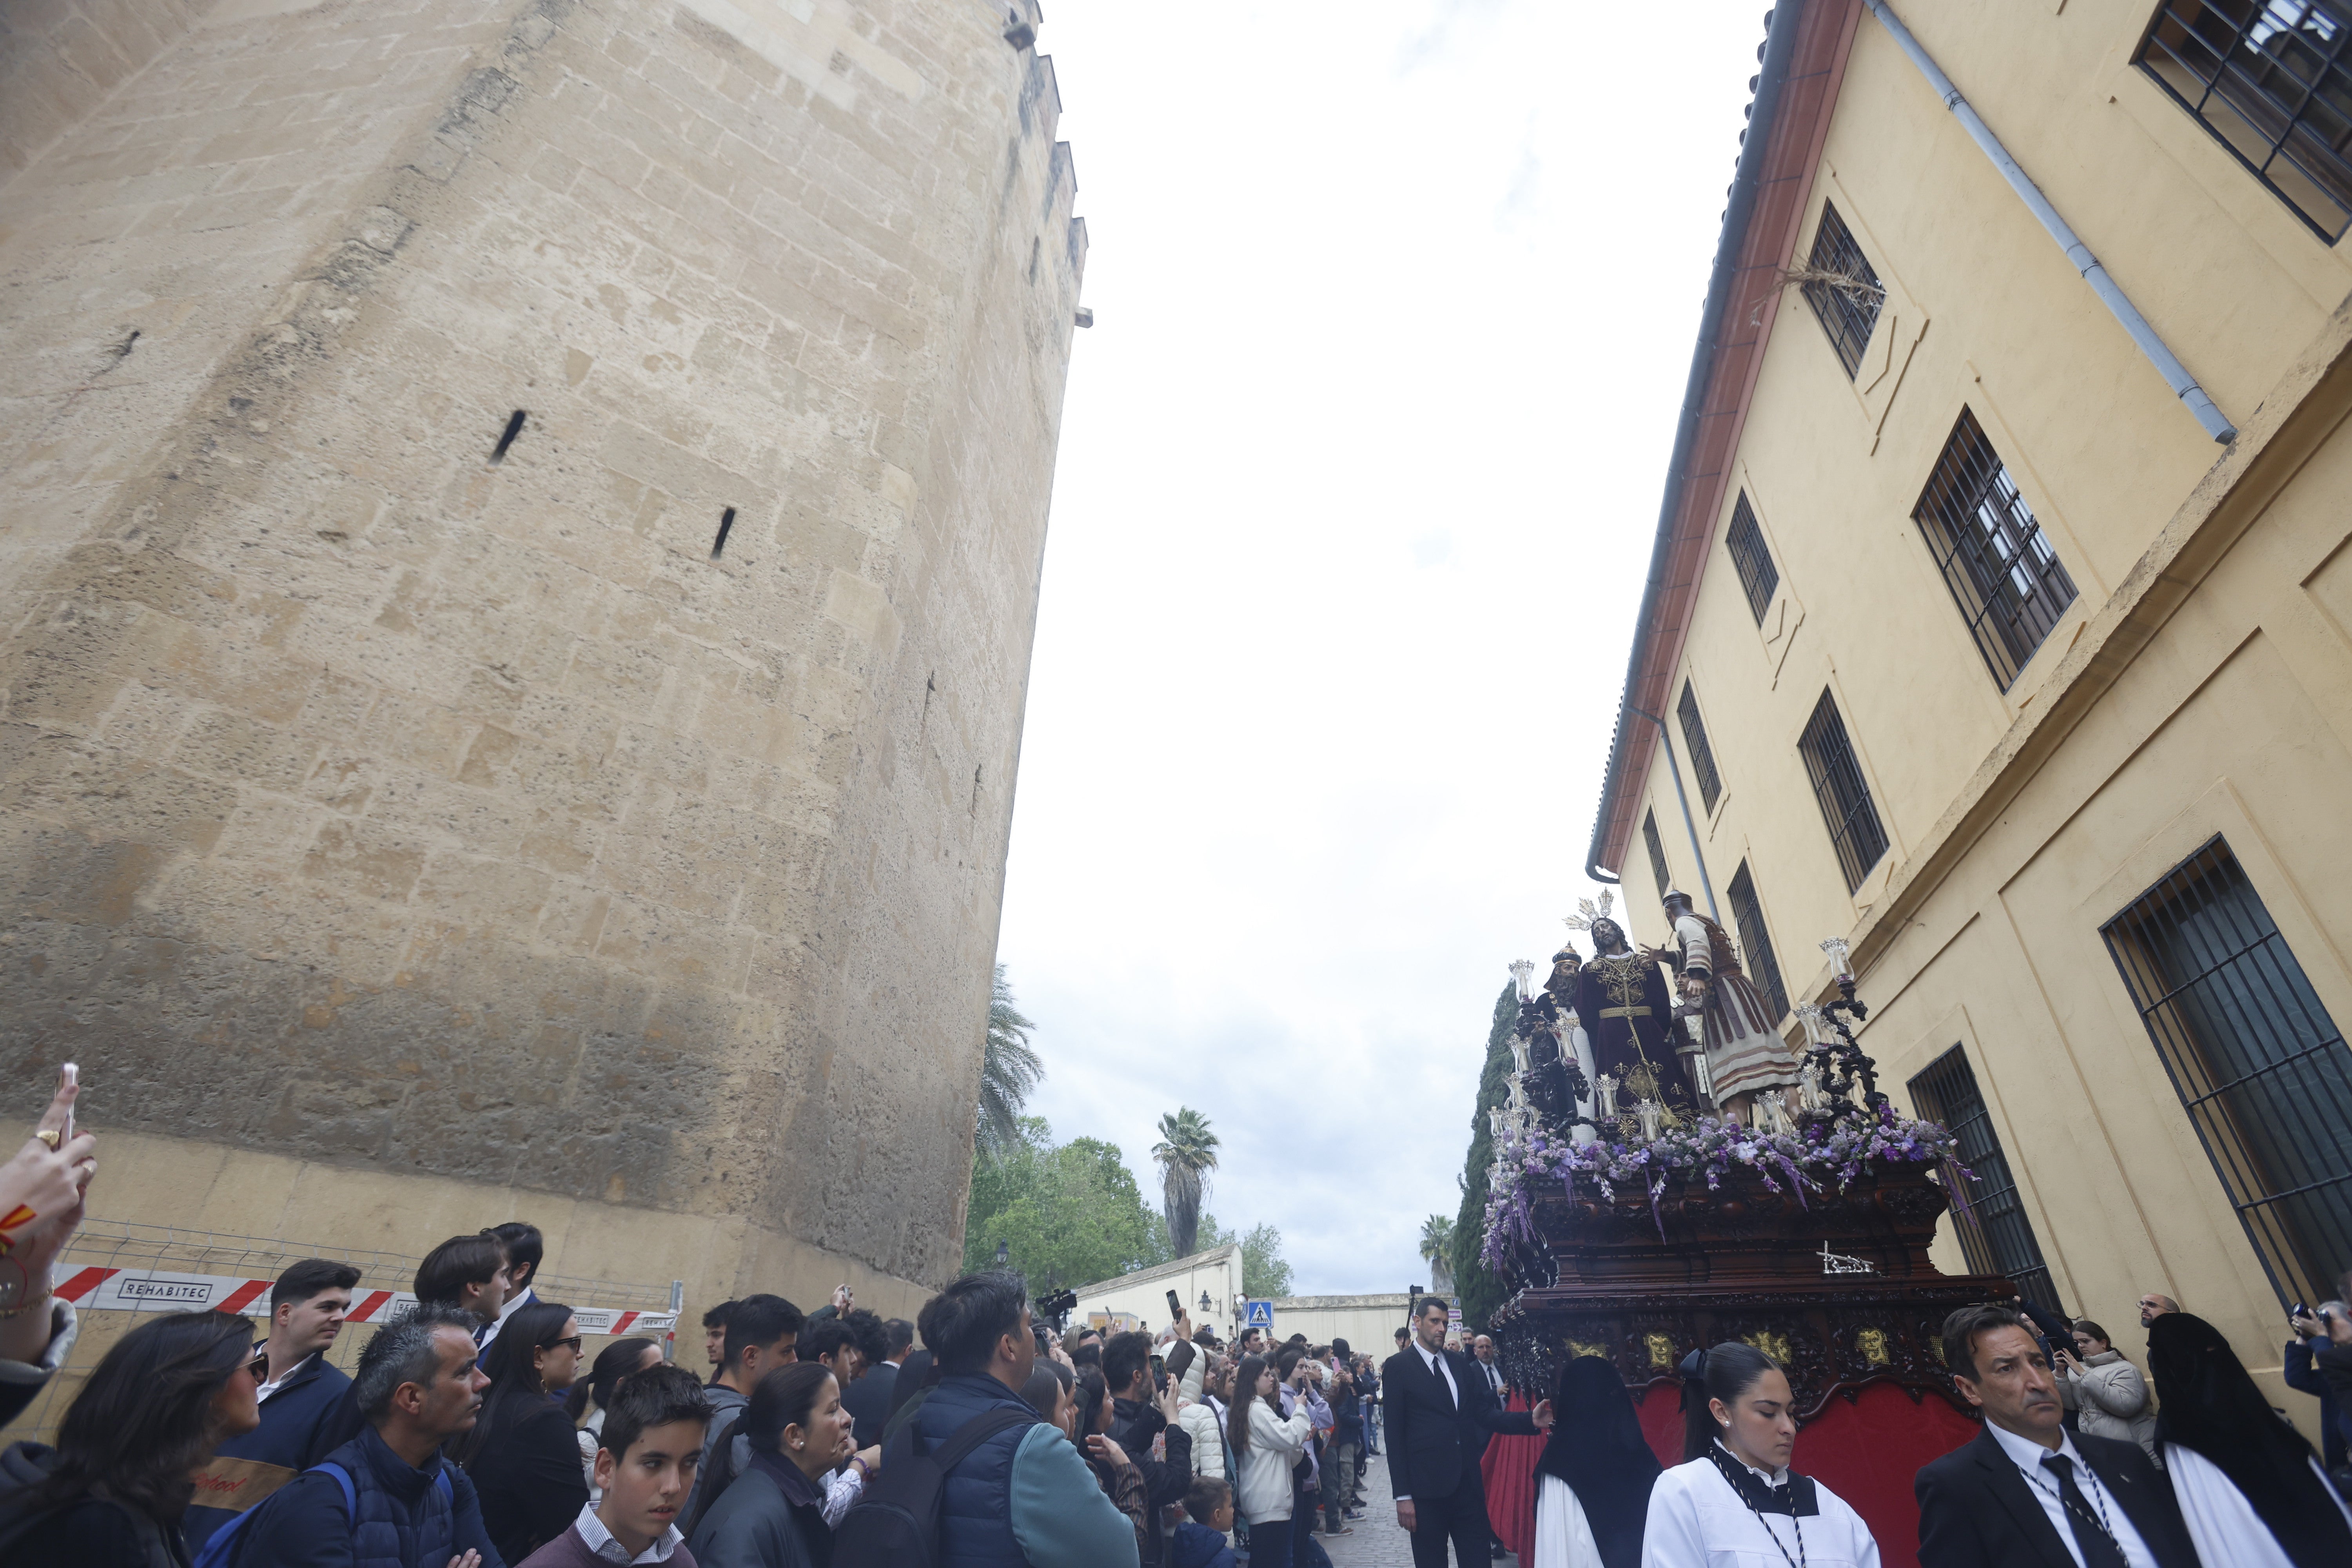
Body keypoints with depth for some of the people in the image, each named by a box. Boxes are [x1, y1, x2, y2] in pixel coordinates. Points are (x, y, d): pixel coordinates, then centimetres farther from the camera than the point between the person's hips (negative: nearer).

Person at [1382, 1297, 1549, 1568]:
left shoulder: (1459, 1362, 9)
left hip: (1468, 1481, 4)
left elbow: (1483, 1413, 5)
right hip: (1427, 1485, -4)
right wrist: (1403, 1495, -11)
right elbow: (1395, 1434, -8)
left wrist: (1530, 1420, -10)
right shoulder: (1398, 1367, -7)